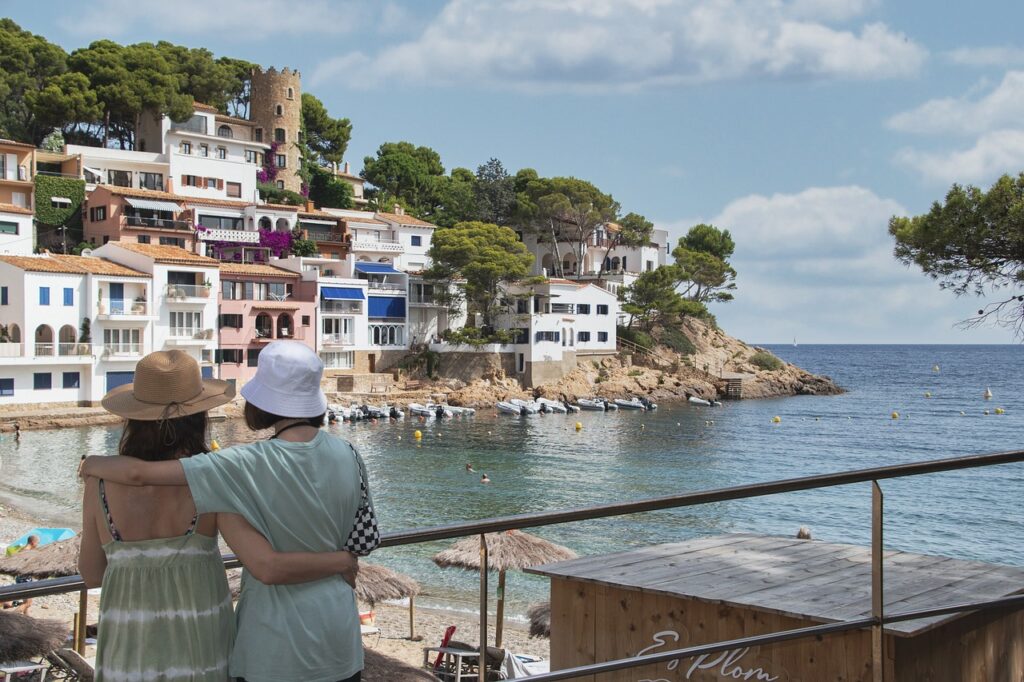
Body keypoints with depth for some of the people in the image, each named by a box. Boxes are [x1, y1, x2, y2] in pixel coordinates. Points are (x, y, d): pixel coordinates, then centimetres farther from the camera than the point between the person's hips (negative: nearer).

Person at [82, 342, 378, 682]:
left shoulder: (249, 466, -20)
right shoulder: (347, 456, -9)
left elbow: (139, 473, -20)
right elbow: (364, 542, 0)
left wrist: (91, 463, -1)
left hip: (276, 636, -3)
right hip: (336, 626, 3)